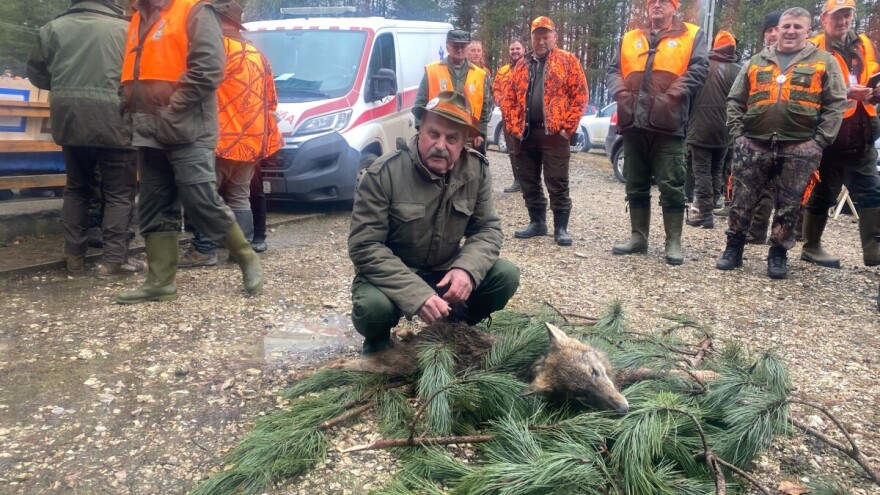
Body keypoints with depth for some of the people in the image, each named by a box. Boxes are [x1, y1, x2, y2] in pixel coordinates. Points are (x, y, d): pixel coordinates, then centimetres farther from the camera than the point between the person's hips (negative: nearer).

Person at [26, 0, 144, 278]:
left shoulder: (54, 27, 10)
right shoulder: (124, 27, -1)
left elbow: (36, 72, 13)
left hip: (69, 119, 4)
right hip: (112, 121, -4)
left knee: (77, 187, 17)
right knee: (119, 191, 2)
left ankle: (74, 255, 17)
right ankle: (114, 258, -3)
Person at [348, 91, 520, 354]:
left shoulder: (476, 170, -9)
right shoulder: (383, 173, -22)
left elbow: (488, 228, -4)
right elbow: (365, 248, -23)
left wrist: (467, 269, -26)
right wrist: (416, 294, -34)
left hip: (445, 271, 4)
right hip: (392, 275, -4)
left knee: (506, 275, -17)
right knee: (374, 305, -35)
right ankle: (377, 345, 4)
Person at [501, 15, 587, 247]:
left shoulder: (568, 61, 2)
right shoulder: (521, 65, 15)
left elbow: (580, 95, -4)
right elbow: (509, 98, 14)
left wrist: (568, 127, -10)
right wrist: (513, 126, 2)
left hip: (554, 133, -5)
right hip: (525, 133, 5)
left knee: (557, 183, -2)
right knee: (529, 182, 10)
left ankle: (561, 228, 6)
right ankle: (537, 222, 23)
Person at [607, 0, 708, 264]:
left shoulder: (692, 35, 10)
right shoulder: (630, 38, 20)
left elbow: (698, 70, -3)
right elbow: (613, 71, 15)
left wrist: (670, 96, -16)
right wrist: (621, 93, -6)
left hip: (667, 124, -4)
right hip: (634, 123, 4)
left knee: (671, 186, -3)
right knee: (636, 185, 10)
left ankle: (673, 241, 6)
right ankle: (638, 236, 20)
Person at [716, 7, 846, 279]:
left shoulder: (824, 61, 8)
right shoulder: (757, 62, 14)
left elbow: (836, 104, 3)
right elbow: (735, 101, 14)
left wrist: (819, 141, -6)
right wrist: (737, 133, 1)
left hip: (799, 148, -1)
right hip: (754, 145, 2)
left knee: (788, 205, 4)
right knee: (742, 200, 3)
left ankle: (779, 253, 17)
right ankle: (733, 247, 16)